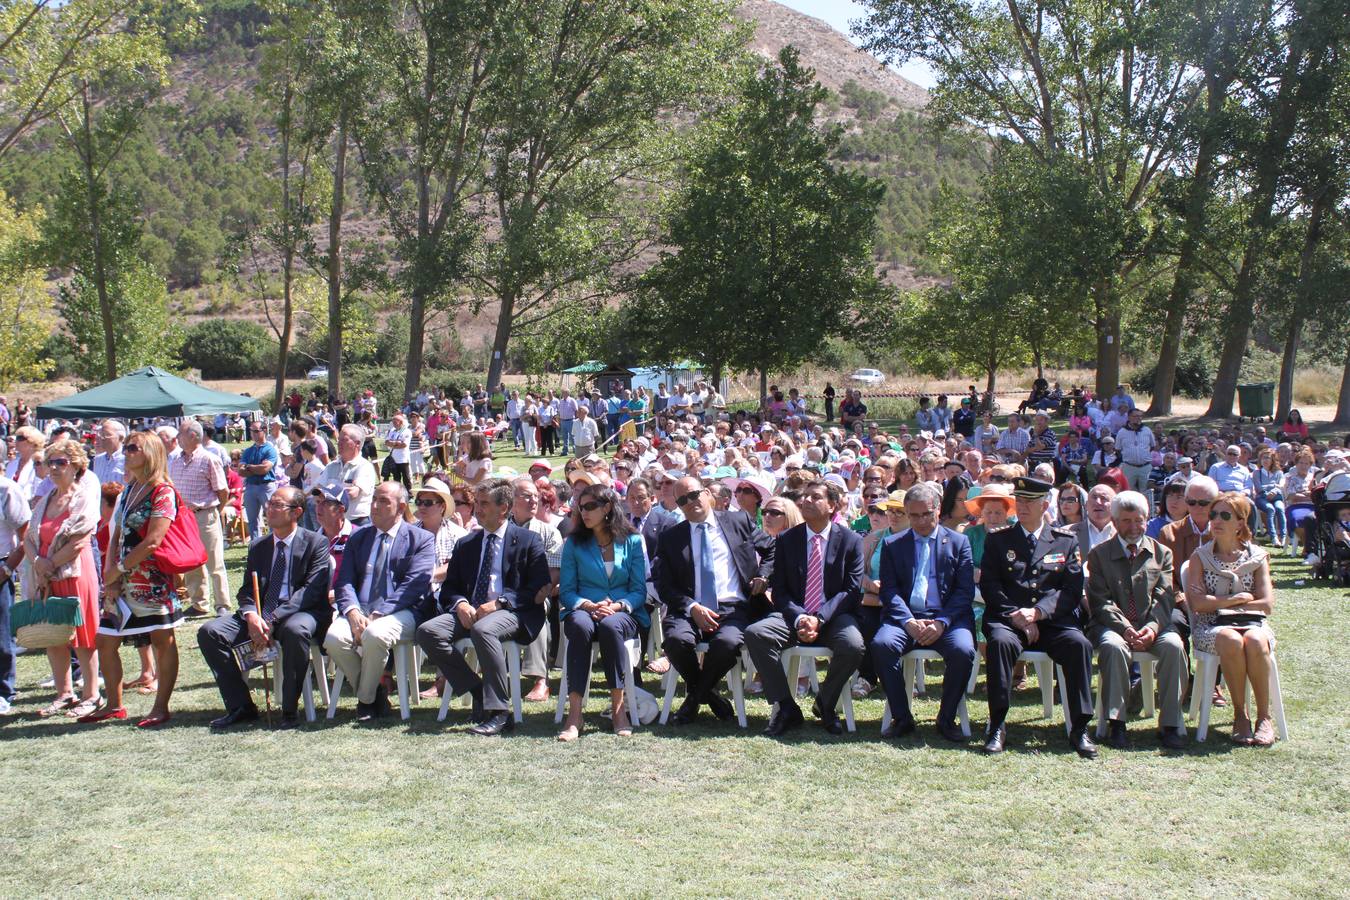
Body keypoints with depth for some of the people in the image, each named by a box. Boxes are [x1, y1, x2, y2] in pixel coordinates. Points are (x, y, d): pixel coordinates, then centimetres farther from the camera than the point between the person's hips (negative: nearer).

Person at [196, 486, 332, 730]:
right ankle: (240, 707, -7)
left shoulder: (316, 543, -2)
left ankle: (290, 710, -24)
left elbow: (311, 591, -12)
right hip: (260, 616, 6)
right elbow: (246, 590, 11)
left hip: (303, 613, -5)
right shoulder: (257, 547, 16)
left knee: (295, 630, -40)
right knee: (209, 631, -14)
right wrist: (251, 615, -14)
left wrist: (272, 620, -21)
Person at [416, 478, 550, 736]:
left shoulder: (528, 540, 4)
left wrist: (499, 602, -17)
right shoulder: (465, 544, 20)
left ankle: (499, 712, -29)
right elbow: (450, 587, 18)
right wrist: (460, 603, -7)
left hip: (512, 612, -6)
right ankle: (479, 694, -12)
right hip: (470, 612, 6)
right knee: (428, 631, -21)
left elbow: (539, 588, -5)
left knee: (483, 629, -38)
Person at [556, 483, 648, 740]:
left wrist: (616, 606, -16)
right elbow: (566, 591, 6)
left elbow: (639, 591, 3)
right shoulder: (574, 543, 11)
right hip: (583, 610, 1)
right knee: (580, 626, -36)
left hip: (624, 614, -1)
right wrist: (588, 605, -15)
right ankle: (574, 715, -41)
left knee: (610, 625, -38)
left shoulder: (632, 541, 7)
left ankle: (619, 707, -29)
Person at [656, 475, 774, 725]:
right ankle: (709, 695, -2)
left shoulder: (739, 522, 15)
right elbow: (664, 586, 5)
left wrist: (764, 575, 3)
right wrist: (692, 608, -12)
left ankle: (695, 697, -4)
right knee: (677, 639, -33)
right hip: (690, 610, 1)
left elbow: (772, 548, 23)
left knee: (728, 642, -34)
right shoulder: (669, 537, 13)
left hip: (734, 608, -1)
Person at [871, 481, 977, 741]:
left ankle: (947, 718, -8)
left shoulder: (959, 542, 13)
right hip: (905, 617, 1)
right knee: (881, 645, -30)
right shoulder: (893, 545, 15)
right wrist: (908, 622, -14)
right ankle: (901, 717, -14)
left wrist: (942, 622, -13)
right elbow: (889, 590, 4)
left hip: (947, 617, -1)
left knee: (963, 651, -31)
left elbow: (965, 591, 3)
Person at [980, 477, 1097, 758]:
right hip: (1008, 620, 0)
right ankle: (997, 726, -26)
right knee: (1000, 642, -34)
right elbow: (989, 586, 3)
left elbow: (1072, 589, 2)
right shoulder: (997, 540, 13)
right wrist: (1016, 616, -13)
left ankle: (1079, 728, -21)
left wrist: (1037, 612, -13)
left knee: (1079, 644, -29)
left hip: (1053, 621, 1)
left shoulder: (1066, 541, 13)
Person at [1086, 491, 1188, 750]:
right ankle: (1116, 723, -28)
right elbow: (1101, 602, -2)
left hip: (1152, 626, 2)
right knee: (1113, 646, -36)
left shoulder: (1162, 553, 14)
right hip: (1113, 625, -2)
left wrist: (1152, 627, -18)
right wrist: (1126, 628, -18)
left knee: (1173, 644, -31)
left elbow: (1163, 599, 2)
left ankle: (1172, 724, -24)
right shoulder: (1099, 554, 8)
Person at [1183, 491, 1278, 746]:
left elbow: (1267, 605, 0)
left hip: (1252, 622, 1)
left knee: (1255, 641, -36)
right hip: (1211, 627, -1)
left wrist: (1220, 604, -3)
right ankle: (1240, 715, -23)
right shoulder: (1200, 556, 8)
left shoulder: (1257, 557, 10)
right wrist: (1238, 598, -5)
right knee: (1232, 641, -37)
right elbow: (1196, 603, -5)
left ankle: (1264, 716, -23)